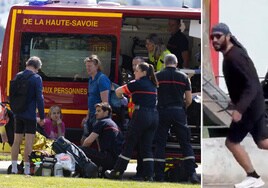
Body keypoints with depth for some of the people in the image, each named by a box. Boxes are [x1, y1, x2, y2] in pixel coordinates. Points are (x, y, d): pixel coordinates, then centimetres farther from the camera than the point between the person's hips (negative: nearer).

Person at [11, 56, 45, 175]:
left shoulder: (18, 76, 8)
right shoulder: (36, 78, -10)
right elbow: (39, 98, -13)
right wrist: (42, 116, -8)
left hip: (18, 114, 6)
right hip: (30, 115, -6)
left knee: (17, 141, 10)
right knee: (29, 142, -4)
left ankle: (14, 168, 10)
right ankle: (27, 169, -7)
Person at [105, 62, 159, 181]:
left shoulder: (138, 84, -5)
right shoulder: (152, 84, 15)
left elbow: (118, 91, 0)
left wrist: (120, 97, 21)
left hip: (141, 114, -7)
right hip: (154, 115, 7)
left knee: (128, 145, 1)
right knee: (147, 147, 8)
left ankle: (117, 172, 7)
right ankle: (148, 175, 0)